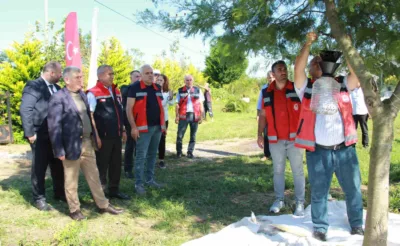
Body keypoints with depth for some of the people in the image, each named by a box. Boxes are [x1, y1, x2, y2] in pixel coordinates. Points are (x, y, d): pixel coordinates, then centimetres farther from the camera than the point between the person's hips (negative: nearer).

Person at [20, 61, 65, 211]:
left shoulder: (56, 88, 12)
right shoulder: (33, 86, -10)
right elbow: (25, 110, -15)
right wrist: (30, 133, -18)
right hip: (40, 136, -6)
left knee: (58, 166, 14)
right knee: (39, 168, 5)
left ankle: (60, 193, 29)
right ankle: (39, 199, 17)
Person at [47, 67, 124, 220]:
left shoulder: (82, 95, 11)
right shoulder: (58, 98, -14)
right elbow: (54, 126, -16)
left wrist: (95, 136, 15)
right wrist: (59, 150, -18)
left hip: (87, 143, 7)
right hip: (71, 145, -7)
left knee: (94, 176, 15)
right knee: (71, 180, 9)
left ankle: (103, 205, 27)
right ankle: (74, 209, 24)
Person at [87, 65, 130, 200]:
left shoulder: (116, 91, 11)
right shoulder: (93, 93, -11)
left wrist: (122, 130, 17)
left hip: (116, 135, 7)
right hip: (103, 136, -7)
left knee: (116, 164, 14)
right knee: (101, 165, 5)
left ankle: (114, 189, 27)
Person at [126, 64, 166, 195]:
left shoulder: (157, 88, 12)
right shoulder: (135, 88, -7)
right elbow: (129, 108, -9)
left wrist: (163, 123, 14)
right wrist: (133, 127, -15)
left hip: (157, 127, 6)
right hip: (143, 127, -6)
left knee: (152, 155, 14)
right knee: (141, 156, -4)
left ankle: (150, 180, 25)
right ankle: (139, 184, 4)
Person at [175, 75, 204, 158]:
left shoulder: (198, 90, 7)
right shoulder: (180, 91, 6)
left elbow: (201, 104, 7)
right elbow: (177, 105, 6)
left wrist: (201, 116, 2)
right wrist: (177, 116, -2)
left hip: (195, 116, 1)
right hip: (183, 116, -1)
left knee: (193, 136, 8)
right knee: (180, 135, -1)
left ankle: (190, 152, 19)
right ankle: (179, 152, 12)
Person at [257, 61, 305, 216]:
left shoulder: (297, 89, -2)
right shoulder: (266, 93, 5)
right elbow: (263, 115, 10)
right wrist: (260, 134, 4)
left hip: (294, 138, -2)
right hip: (275, 140, 2)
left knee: (297, 170, 4)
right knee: (278, 170, 11)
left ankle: (300, 202, 12)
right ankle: (279, 200, 23)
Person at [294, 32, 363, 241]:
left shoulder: (341, 84, 8)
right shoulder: (306, 88, 3)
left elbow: (357, 72, -7)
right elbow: (297, 69, -11)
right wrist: (308, 44, -12)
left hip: (345, 149, 2)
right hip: (318, 152, -2)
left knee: (353, 190, 13)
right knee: (318, 192, 9)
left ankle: (357, 225, 31)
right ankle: (320, 227, 25)